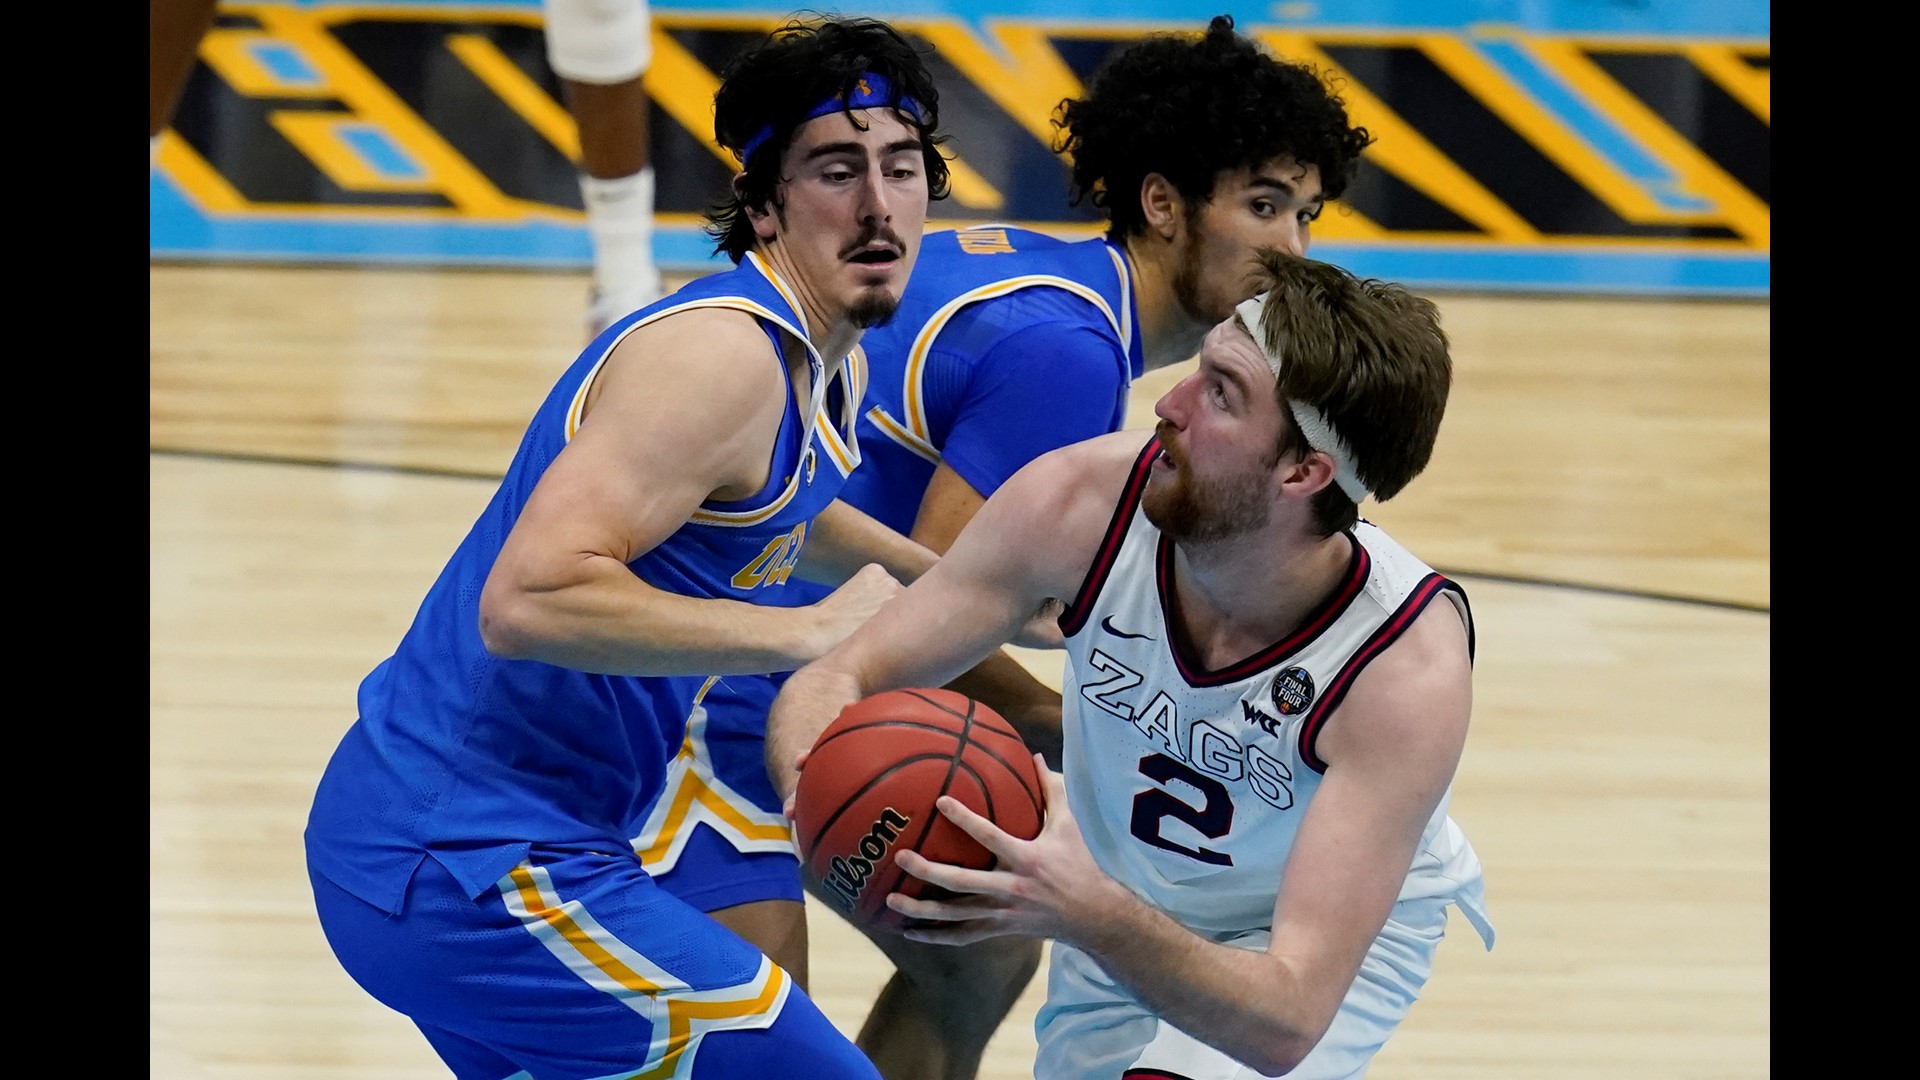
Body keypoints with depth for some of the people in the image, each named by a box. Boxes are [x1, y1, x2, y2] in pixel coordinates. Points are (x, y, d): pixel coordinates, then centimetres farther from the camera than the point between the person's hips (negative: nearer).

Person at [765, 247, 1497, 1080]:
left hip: (1345, 928, -4)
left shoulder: (1411, 663, -37)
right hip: (1121, 906, 4)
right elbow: (835, 679, -21)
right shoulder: (1082, 503, -29)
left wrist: (1089, 915, -59)